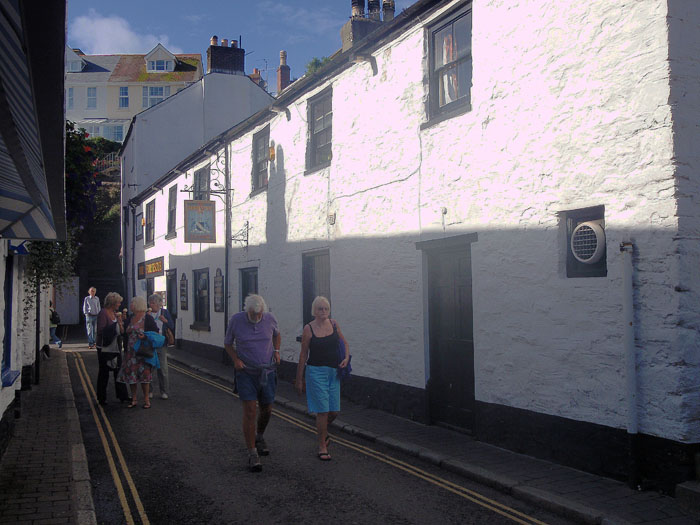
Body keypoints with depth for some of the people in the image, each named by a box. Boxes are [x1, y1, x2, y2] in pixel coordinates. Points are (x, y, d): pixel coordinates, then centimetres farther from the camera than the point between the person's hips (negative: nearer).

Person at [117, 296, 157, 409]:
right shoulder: (131, 318, 12)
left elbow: (155, 332, -7)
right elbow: (126, 333, 20)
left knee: (143, 374, -3)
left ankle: (146, 399, 7)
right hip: (130, 352, 6)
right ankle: (134, 398, 15)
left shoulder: (147, 318, -7)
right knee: (130, 374, 5)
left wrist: (145, 336, -21)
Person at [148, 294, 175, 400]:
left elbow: (172, 327, 4)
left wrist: (165, 321, -13)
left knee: (162, 368, 0)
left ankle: (164, 391, 8)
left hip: (161, 344, -1)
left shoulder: (165, 312, 4)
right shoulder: (147, 313, 5)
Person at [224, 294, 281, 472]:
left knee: (267, 409, 12)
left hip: (267, 372, 3)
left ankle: (259, 437, 41)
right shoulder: (236, 320, -12)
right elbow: (228, 343, 1)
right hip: (246, 373, -3)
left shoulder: (269, 319, -6)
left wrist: (276, 351, 0)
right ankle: (252, 454, -4)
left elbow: (276, 334, 16)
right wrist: (235, 359, -15)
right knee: (250, 411, -10)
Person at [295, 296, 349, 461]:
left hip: (334, 372, 4)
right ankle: (322, 446, 11)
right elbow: (303, 355, -2)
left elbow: (344, 343, 18)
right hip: (316, 372, -4)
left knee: (334, 411, 6)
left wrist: (346, 358, -1)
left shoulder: (333, 323, 5)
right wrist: (299, 380, 0)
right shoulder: (309, 329, -6)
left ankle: (322, 430, 38)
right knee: (323, 410, -5)